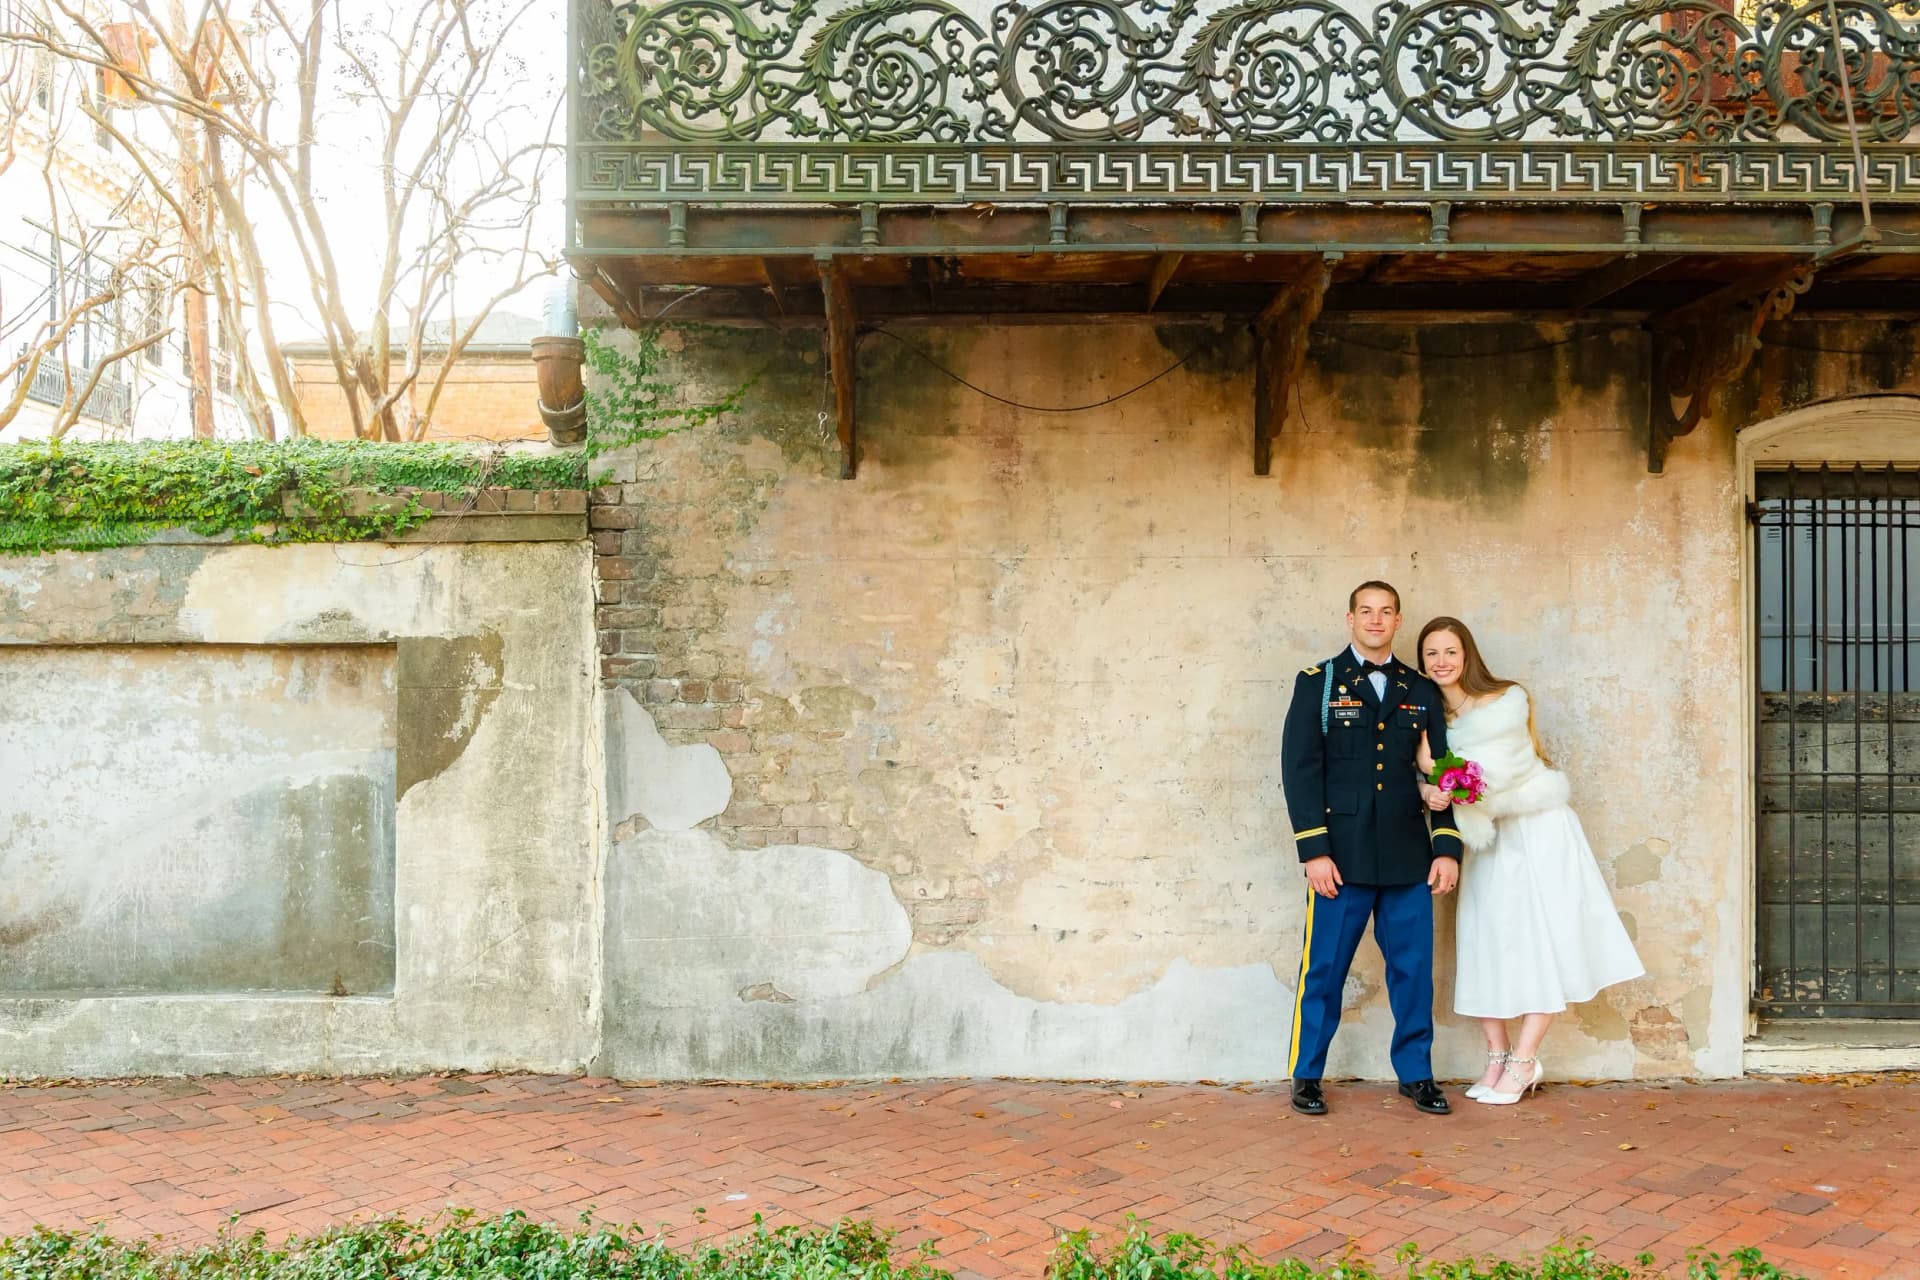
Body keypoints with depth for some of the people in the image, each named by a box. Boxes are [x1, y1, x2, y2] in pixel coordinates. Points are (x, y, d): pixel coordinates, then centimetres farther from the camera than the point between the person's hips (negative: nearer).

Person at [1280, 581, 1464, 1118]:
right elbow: (1300, 769, -3)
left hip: (1409, 857, 3)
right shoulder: (1318, 683, 3)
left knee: (1414, 968, 7)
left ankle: (1415, 1073, 23)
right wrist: (1313, 851, -10)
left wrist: (1447, 847, 2)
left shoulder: (1421, 690, 12)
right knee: (1323, 969, 3)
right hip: (1341, 855, -3)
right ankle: (1306, 1077, 16)